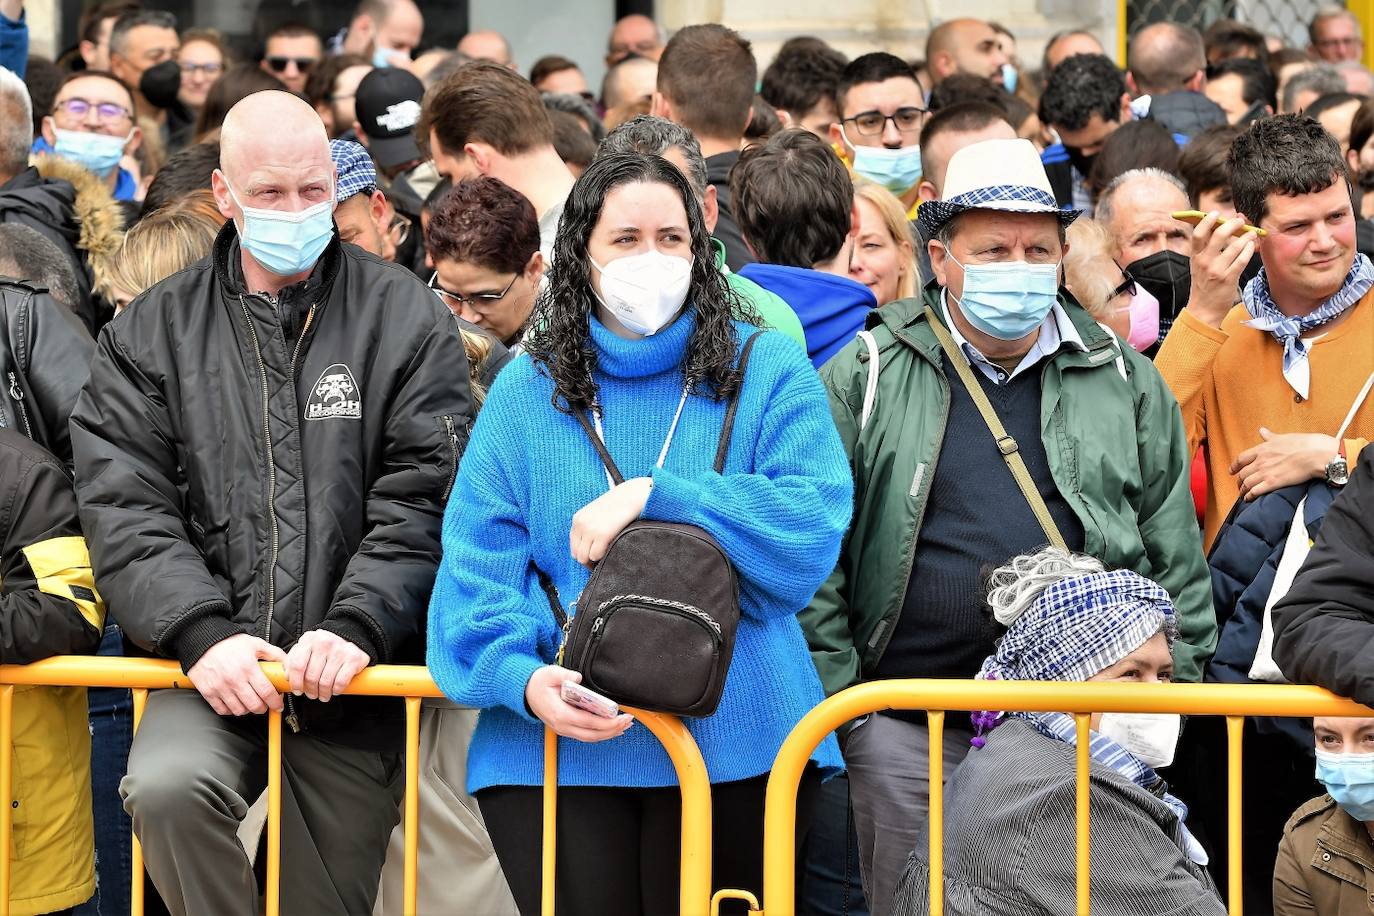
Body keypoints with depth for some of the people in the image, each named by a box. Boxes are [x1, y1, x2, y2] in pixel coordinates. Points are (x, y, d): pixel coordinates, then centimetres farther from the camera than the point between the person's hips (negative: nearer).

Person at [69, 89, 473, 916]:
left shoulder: (407, 319, 3)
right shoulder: (156, 330, 8)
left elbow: (424, 498, -4)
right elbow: (124, 508, 0)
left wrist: (359, 625, -18)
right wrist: (201, 632, -15)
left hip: (356, 685, 0)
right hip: (215, 665, 0)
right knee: (166, 786, -30)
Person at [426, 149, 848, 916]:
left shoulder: (767, 369, 5)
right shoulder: (527, 389, 10)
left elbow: (813, 528, -9)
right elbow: (476, 565, 3)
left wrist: (656, 496, -18)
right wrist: (524, 676, -16)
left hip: (733, 741, -1)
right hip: (558, 739, 1)